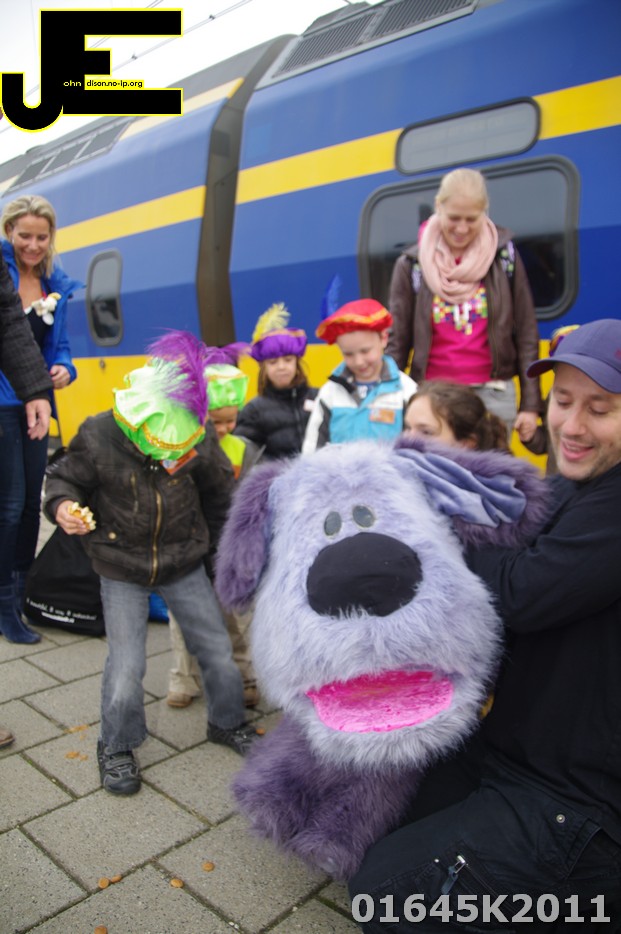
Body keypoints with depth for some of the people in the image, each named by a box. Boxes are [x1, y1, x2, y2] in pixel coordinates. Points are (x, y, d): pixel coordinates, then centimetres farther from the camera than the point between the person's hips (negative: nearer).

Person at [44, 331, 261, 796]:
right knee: (126, 666, -3)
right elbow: (63, 477, -3)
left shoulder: (200, 438, -13)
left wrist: (217, 543, 12)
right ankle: (116, 746, 26)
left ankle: (228, 722, 36)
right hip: (121, 569, -2)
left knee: (218, 650, 9)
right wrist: (62, 505, -26)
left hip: (184, 565, 2)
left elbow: (217, 492, 4)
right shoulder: (99, 436, -20)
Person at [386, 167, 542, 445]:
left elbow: (526, 335, 4)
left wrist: (531, 404, 0)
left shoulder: (504, 256, 3)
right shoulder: (411, 264, 1)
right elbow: (397, 341, 2)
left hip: (494, 395, 1)